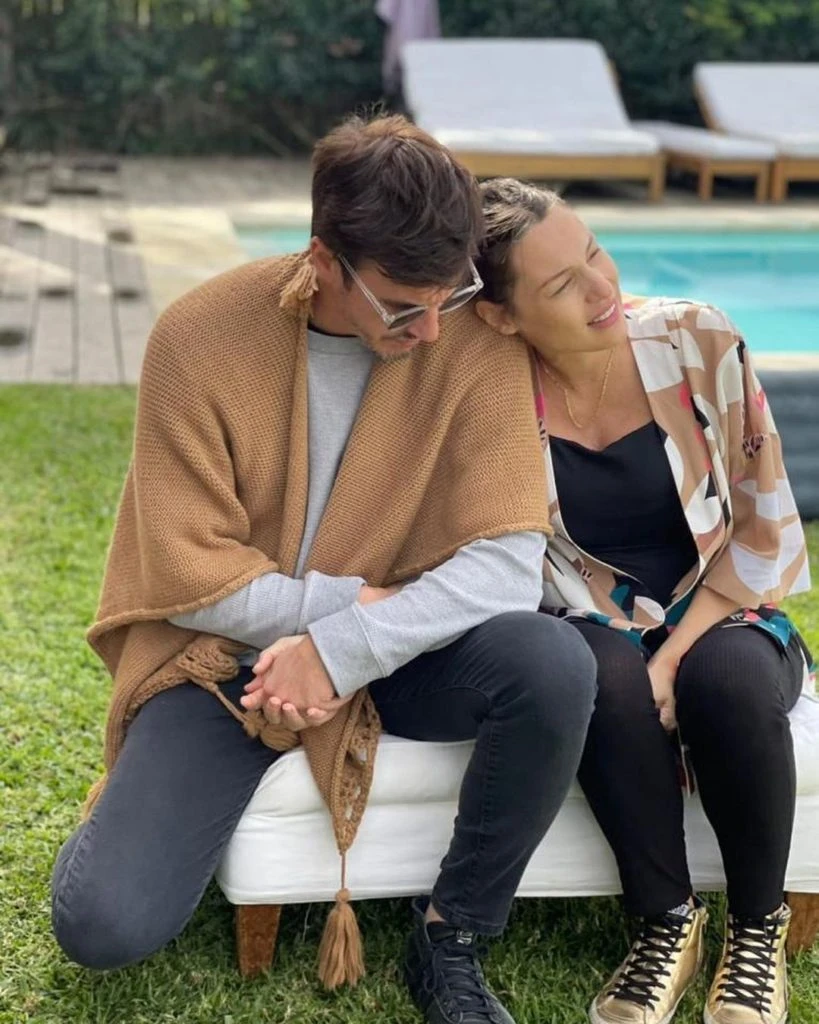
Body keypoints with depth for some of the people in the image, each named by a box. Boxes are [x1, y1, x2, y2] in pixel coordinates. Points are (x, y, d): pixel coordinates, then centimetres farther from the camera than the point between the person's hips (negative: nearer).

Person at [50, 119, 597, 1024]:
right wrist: (359, 597, -15)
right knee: (102, 923, -19)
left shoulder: (477, 342, -13)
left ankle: (450, 938, -8)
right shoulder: (200, 337, -15)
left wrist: (346, 647, -27)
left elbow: (507, 562, -18)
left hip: (399, 651, 1)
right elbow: (190, 574, -12)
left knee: (555, 665, -31)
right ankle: (137, 814, 19)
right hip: (227, 656, -1)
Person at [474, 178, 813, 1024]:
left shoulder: (700, 343, -14)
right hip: (597, 631, 0)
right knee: (606, 679, -34)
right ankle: (667, 923, -12)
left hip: (724, 620, 0)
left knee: (727, 681, -34)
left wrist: (673, 658, -19)